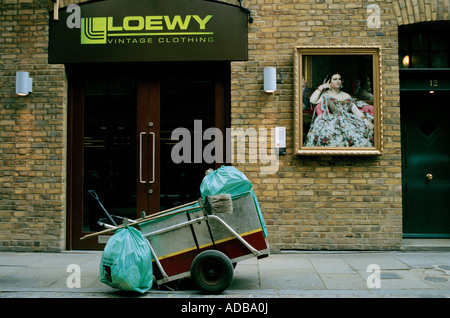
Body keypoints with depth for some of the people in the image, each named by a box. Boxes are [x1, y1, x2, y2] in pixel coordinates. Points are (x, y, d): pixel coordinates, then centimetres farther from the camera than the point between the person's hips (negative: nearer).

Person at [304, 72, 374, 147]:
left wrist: (365, 119, -3)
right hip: (334, 121, -4)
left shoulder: (346, 96, 25)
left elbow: (355, 110, 15)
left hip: (349, 120, 4)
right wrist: (321, 87, 5)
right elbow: (312, 100, -7)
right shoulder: (325, 95, 12)